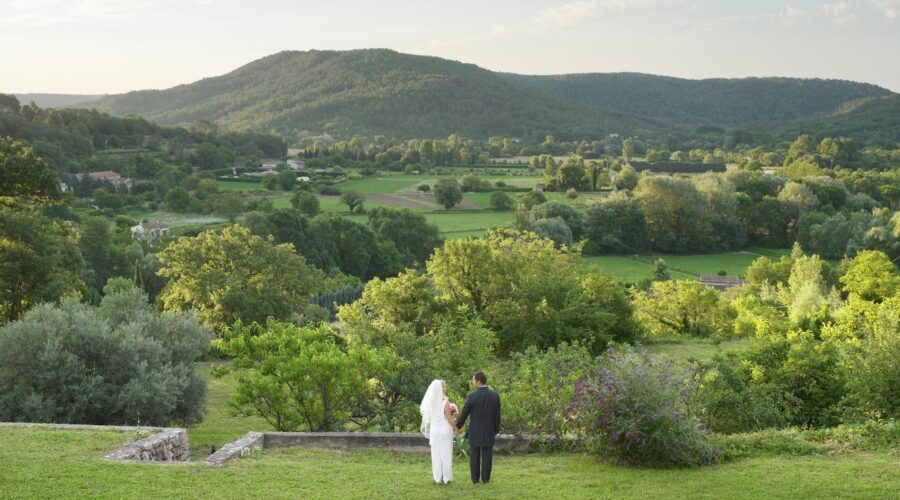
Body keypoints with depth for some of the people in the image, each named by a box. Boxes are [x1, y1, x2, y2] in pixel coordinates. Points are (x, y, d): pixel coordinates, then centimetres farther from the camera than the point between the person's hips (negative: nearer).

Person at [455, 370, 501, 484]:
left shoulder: (472, 396, -16)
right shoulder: (495, 396, -9)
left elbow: (464, 414, -7)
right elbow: (497, 416, -4)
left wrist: (458, 427, 9)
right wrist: (496, 431, 9)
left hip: (474, 431, -1)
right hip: (489, 431, 1)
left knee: (474, 456, 10)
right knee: (487, 456, 10)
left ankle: (475, 479, 15)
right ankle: (485, 479, 14)